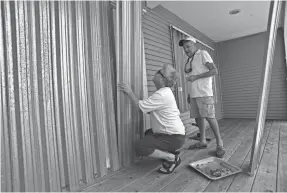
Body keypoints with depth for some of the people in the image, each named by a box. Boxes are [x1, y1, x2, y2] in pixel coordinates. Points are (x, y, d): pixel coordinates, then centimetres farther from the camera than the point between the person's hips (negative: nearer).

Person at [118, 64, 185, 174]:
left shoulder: (161, 95, -24)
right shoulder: (165, 92, 9)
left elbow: (140, 105, -19)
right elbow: (149, 110, 10)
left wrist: (130, 92, -7)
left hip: (174, 137, -10)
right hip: (174, 132, 10)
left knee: (140, 147, -18)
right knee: (148, 133, 30)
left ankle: (172, 158, -4)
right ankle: (169, 151, 20)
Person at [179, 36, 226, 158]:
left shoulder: (203, 54, -1)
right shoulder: (190, 60, 20)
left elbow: (214, 71, -11)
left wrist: (196, 77, -14)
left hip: (204, 93, -7)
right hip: (193, 93, 7)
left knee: (209, 117, -9)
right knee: (198, 117, 7)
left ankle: (219, 144, 3)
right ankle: (202, 142, 17)